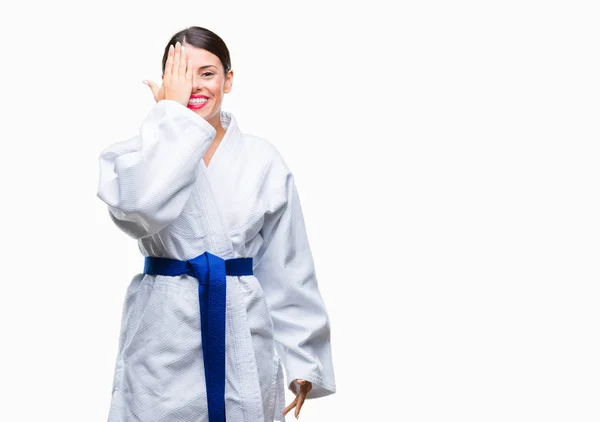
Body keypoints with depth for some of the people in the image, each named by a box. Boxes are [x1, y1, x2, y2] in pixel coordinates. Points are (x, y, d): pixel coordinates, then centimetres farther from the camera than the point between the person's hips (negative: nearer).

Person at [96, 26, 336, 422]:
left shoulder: (263, 160, 1)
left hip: (242, 337, 1)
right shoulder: (138, 152, -1)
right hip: (164, 344, -1)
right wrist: (173, 112, -17)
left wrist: (303, 361, 2)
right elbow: (140, 208, -25)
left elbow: (287, 271, 3)